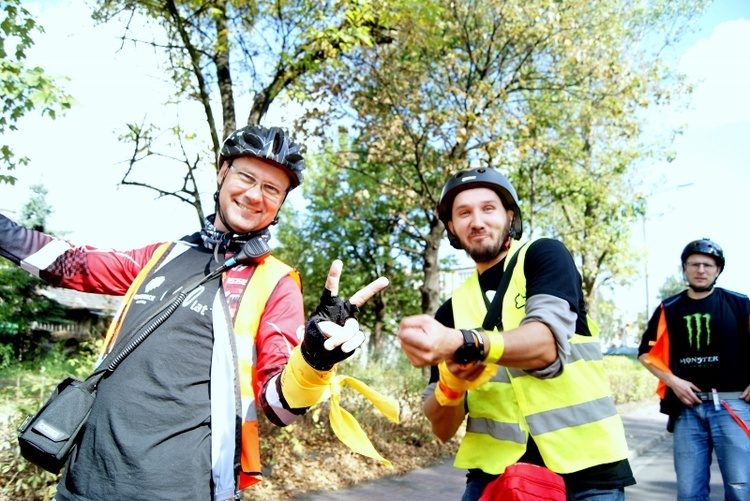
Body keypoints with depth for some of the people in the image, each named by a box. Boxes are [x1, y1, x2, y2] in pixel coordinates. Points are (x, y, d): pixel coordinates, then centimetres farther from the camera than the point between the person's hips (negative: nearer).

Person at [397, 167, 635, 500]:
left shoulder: (545, 255, -2)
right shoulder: (452, 310, 6)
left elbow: (546, 345, -21)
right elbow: (442, 429, 3)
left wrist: (464, 344, -38)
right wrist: (451, 384, -19)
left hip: (583, 465, -3)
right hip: (495, 470, 3)